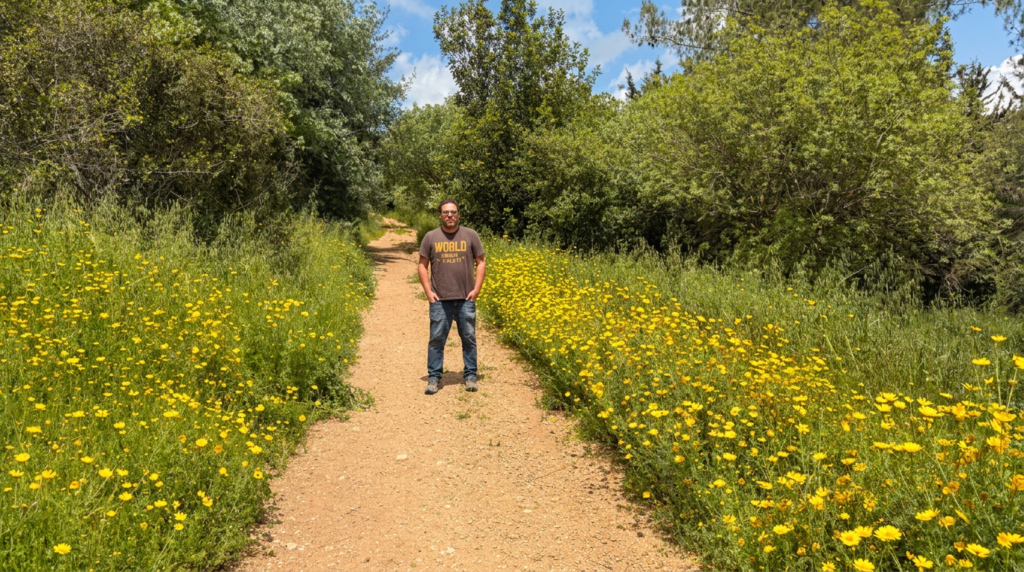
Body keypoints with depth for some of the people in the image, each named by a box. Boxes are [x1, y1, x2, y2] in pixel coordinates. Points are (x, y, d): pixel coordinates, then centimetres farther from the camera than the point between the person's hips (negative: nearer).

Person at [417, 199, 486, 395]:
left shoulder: (471, 235, 2)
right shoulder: (430, 237, 2)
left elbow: (481, 263, 5)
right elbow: (423, 265, 6)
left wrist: (477, 289, -5)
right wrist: (428, 292, -4)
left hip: (466, 298, 0)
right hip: (440, 299, 0)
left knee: (469, 338, 6)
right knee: (436, 339, 2)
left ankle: (470, 376, 17)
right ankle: (433, 378, 11)